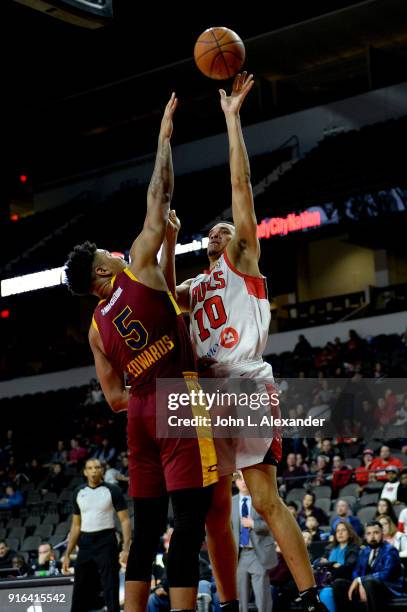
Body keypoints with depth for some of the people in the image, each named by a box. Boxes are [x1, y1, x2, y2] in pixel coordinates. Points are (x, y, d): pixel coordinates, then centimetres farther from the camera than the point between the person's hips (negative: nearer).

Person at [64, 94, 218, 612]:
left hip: (139, 410, 7)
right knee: (188, 525, -10)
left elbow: (114, 398, 16)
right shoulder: (138, 268, 2)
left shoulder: (97, 328, 17)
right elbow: (158, 196, 5)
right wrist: (164, 137, 15)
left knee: (146, 528, 9)